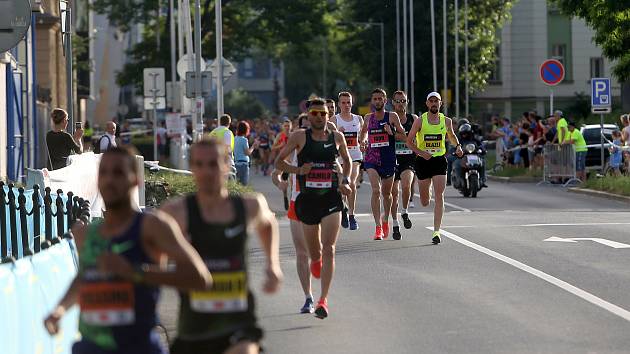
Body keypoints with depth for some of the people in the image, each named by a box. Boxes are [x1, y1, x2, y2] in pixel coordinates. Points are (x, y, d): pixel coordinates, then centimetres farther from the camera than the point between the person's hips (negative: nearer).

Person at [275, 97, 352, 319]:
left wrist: (346, 181, 5)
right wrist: (298, 170, -12)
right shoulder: (300, 137, -1)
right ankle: (316, 262, 51)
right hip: (308, 199, 0)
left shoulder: (337, 137, 5)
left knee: (328, 249, -14)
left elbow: (347, 161, 22)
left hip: (332, 200, 0)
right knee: (314, 253, 11)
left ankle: (323, 300, -15)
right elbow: (278, 162, 5)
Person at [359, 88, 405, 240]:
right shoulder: (368, 118, 7)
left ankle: (385, 221, 40)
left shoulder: (392, 117, -1)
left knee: (386, 193, 14)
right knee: (376, 190, -19)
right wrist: (363, 141, 4)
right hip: (371, 159, 0)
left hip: (388, 159, 0)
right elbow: (363, 133, 25)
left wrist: (392, 133, -20)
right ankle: (378, 227, -19)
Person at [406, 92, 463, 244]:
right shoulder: (420, 121, -5)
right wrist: (421, 152, -18)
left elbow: (452, 136, 22)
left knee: (439, 196, -13)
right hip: (423, 161, 0)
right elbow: (409, 141, -4)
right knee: (425, 202, 9)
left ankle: (436, 231, -12)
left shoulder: (446, 121, 3)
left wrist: (458, 146, 2)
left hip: (439, 160, 0)